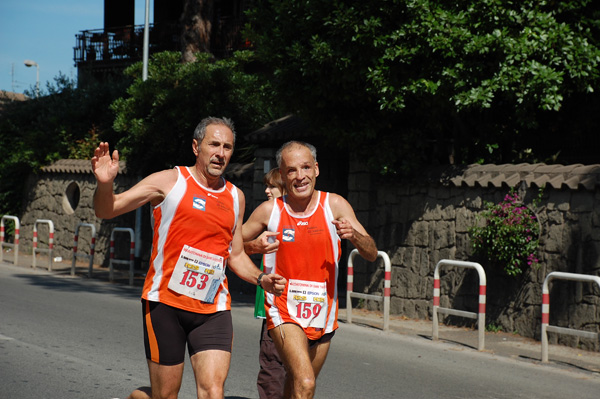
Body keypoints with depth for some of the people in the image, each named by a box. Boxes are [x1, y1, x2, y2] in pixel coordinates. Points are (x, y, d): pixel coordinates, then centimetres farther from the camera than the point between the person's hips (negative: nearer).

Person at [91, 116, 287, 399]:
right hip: (166, 302, -3)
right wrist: (105, 184, -24)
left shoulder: (235, 197, 14)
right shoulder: (169, 181, 0)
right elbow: (107, 210, -3)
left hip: (213, 310, 3)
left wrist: (261, 279, 6)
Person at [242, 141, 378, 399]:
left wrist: (353, 235, -25)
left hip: (322, 316, 3)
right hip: (284, 313, -3)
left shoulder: (335, 206, -2)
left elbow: (371, 255, -4)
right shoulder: (269, 210, -4)